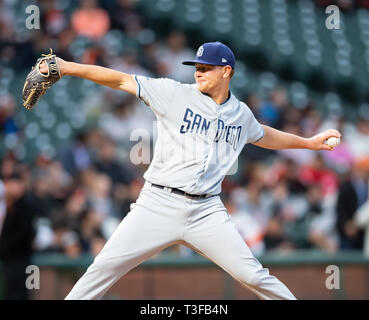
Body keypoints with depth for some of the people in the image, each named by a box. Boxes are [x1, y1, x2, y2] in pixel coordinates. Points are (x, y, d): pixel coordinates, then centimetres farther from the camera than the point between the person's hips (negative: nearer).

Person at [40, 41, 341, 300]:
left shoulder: (241, 114, 12)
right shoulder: (176, 94, 0)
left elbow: (263, 135, 34)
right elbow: (122, 81, -6)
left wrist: (308, 142, 38)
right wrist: (69, 67, -14)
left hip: (206, 211, 2)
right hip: (158, 204, -2)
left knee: (252, 274, -6)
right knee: (106, 265, -11)